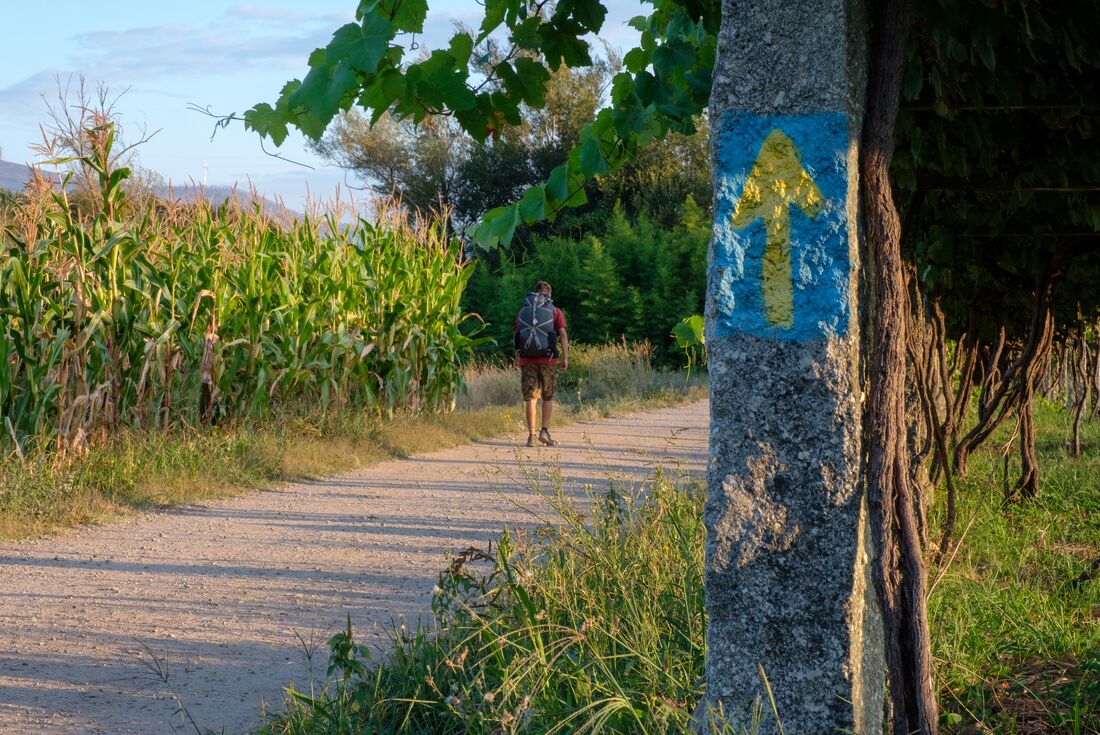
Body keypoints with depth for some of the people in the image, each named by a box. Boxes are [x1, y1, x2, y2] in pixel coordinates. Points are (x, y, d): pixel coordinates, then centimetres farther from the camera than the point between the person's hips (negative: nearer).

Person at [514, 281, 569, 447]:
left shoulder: (522, 311, 10)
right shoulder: (555, 312, 4)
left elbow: (517, 335, 13)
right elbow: (563, 335, -4)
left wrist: (517, 357, 23)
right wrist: (565, 358, -4)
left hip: (527, 359, 1)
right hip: (548, 359, -1)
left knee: (531, 399, 3)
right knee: (548, 397, 13)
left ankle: (531, 435, -2)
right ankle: (544, 431, 1)